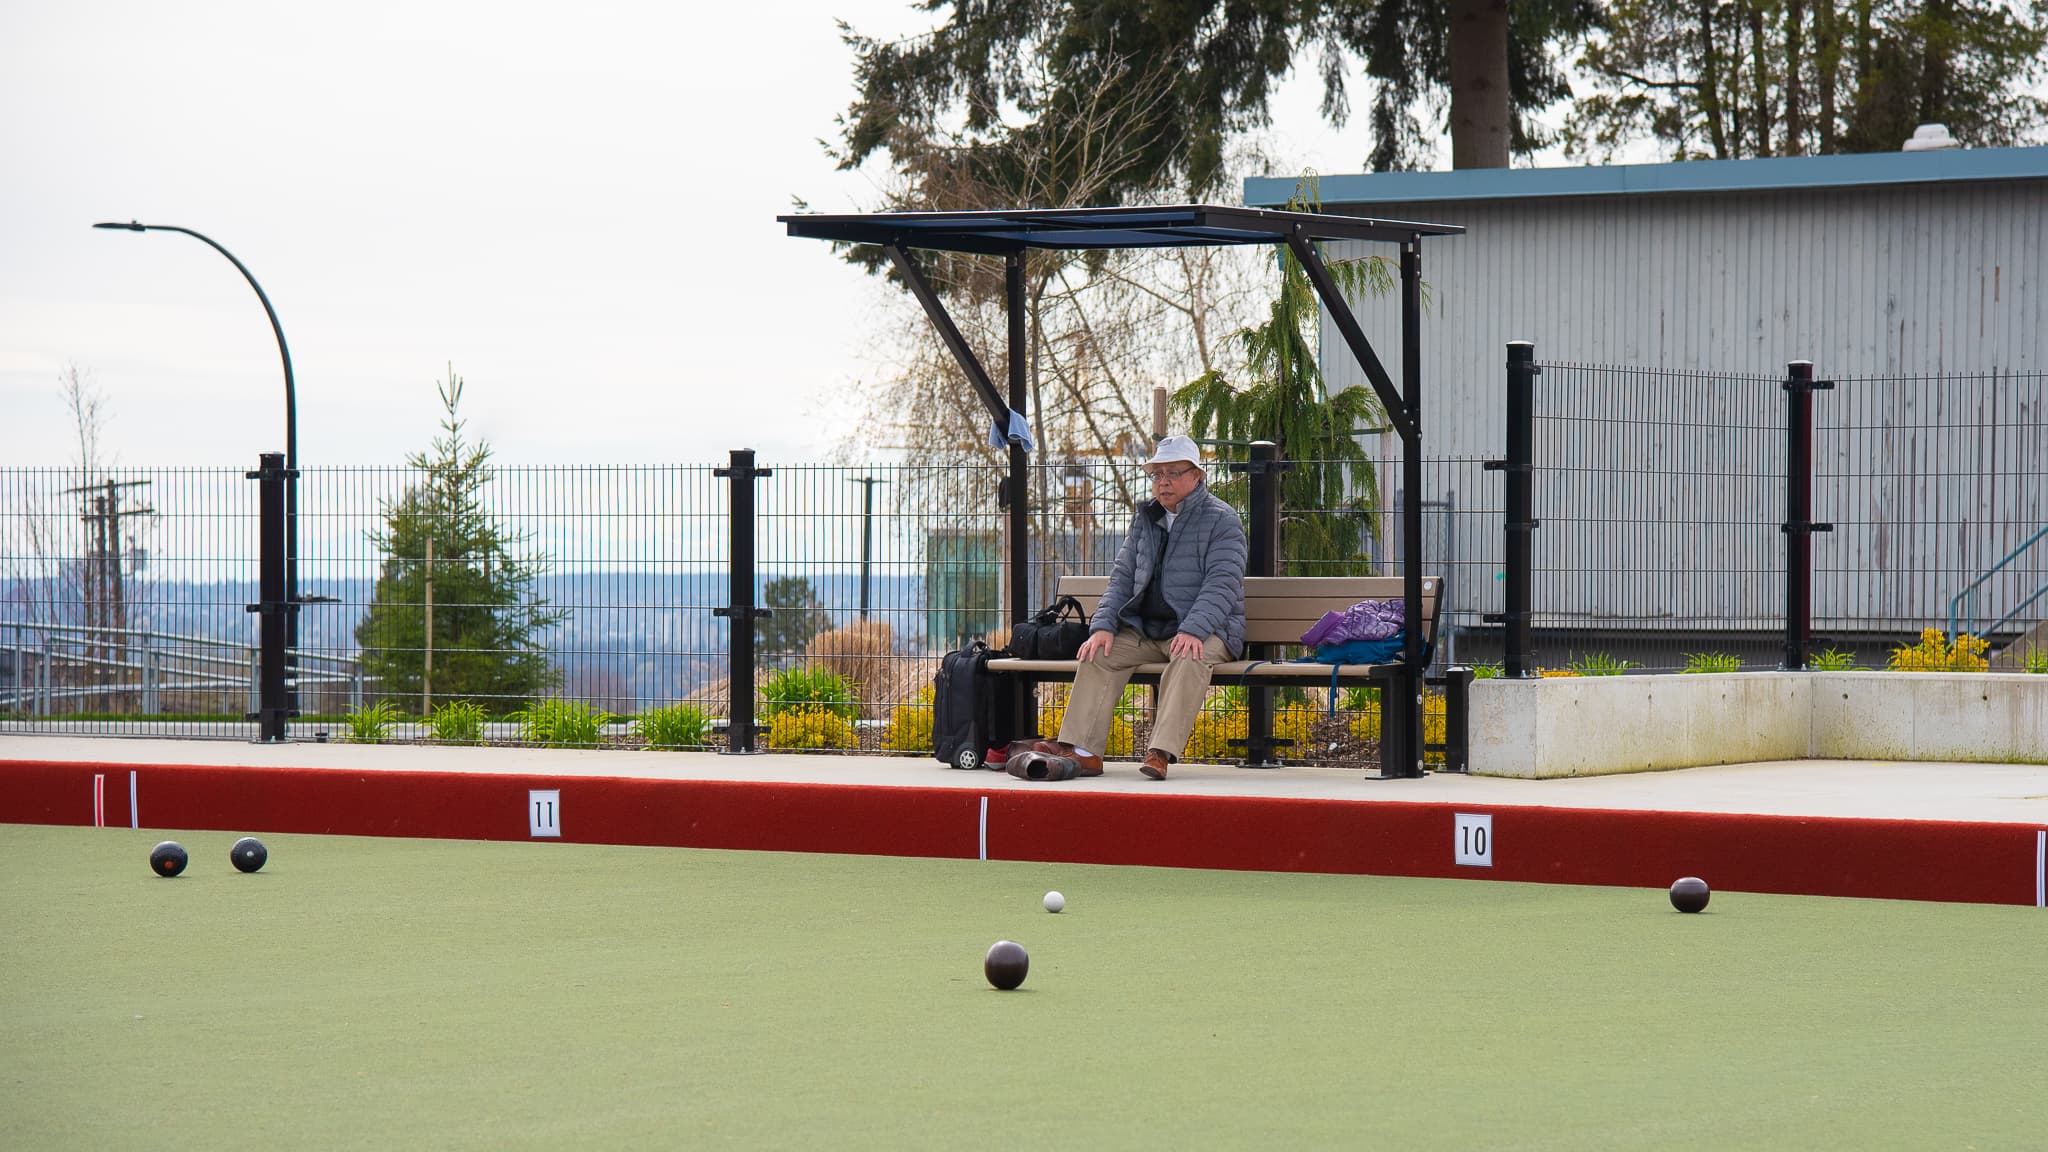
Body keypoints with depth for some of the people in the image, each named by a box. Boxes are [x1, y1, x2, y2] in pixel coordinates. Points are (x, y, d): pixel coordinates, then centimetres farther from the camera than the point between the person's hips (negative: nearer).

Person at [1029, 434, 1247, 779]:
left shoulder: (1221, 520, -3)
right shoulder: (1145, 520, 17)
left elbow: (1221, 584, -15)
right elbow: (1122, 578, 14)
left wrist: (1192, 631, -30)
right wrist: (1103, 625, -4)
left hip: (1207, 629, -6)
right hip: (1145, 630, 6)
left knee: (1189, 659, -37)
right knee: (1099, 652, -18)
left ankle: (1162, 751, -48)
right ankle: (1081, 748, -27)